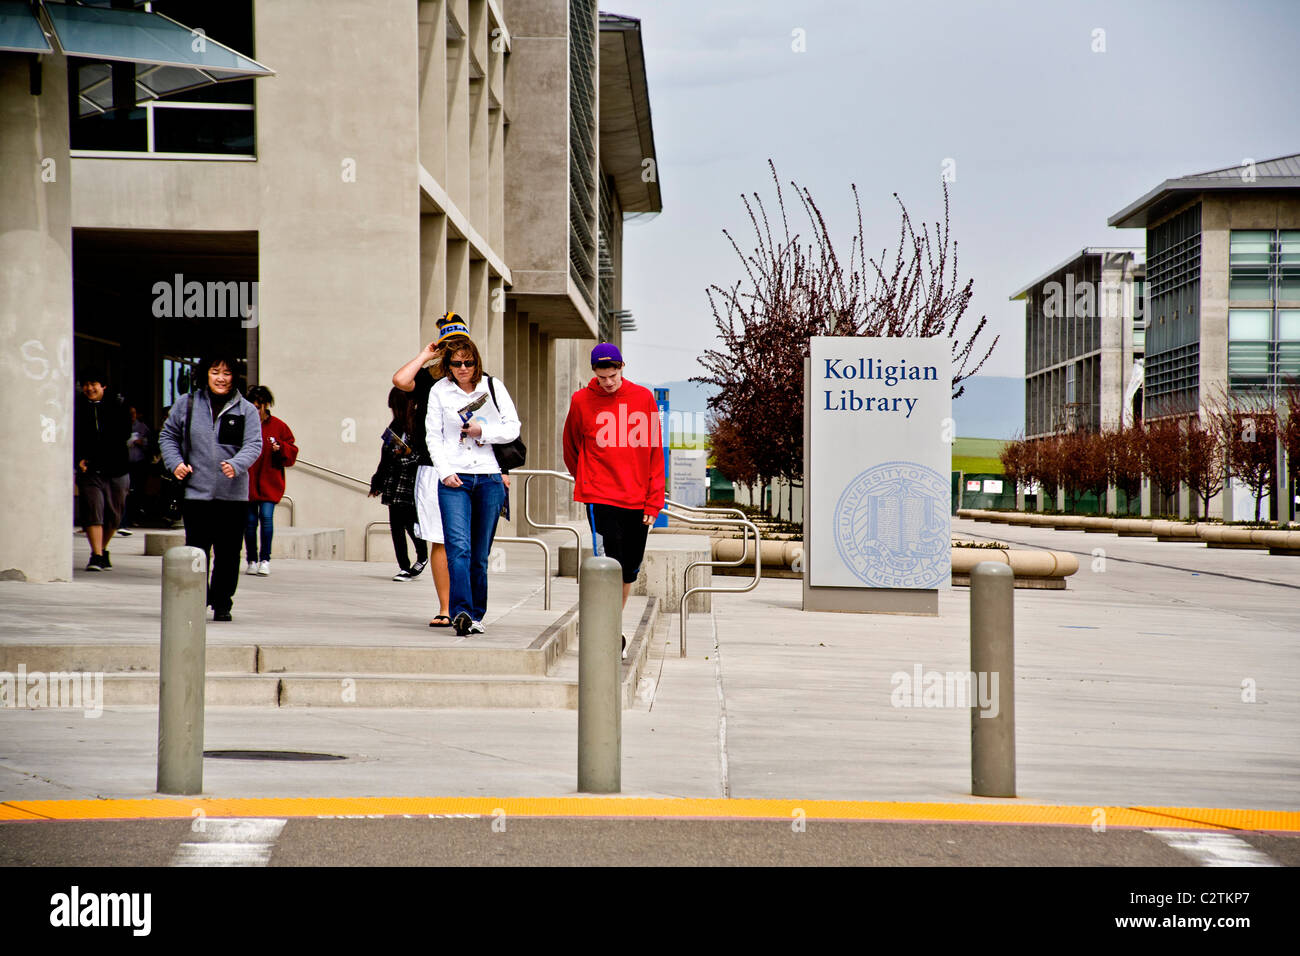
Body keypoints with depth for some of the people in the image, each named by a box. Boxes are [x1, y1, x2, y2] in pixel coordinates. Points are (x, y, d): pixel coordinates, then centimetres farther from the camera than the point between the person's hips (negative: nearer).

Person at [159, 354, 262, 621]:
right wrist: (175, 462, -1)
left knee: (228, 553, 4)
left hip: (233, 495, 0)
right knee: (196, 550, -3)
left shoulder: (246, 410, 4)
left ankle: (222, 603, 16)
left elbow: (253, 445, -3)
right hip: (196, 492, 0)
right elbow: (168, 435, 16)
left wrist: (236, 465, -22)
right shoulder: (187, 404, 7)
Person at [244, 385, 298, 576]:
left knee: (266, 516, -15)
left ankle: (265, 559, -6)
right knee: (250, 521, 2)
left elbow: (291, 455, 7)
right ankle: (252, 561, 15)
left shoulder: (278, 427, 4)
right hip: (247, 482, 1)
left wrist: (280, 448, -12)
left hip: (269, 483, -1)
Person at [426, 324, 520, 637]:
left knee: (480, 554, 5)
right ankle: (460, 612, -27)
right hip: (454, 479, -1)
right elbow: (433, 436, 6)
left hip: (489, 478, 1)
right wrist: (445, 471, -7)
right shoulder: (439, 391, 6)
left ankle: (475, 615, 15)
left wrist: (483, 431, -10)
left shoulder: (494, 387, 6)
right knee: (458, 547, -17)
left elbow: (513, 428, 6)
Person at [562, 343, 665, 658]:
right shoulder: (581, 401, -1)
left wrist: (654, 501, 0)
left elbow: (655, 451, 4)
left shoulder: (643, 398, 2)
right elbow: (571, 449, 15)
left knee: (630, 569, 10)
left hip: (638, 500, 3)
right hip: (601, 498, -3)